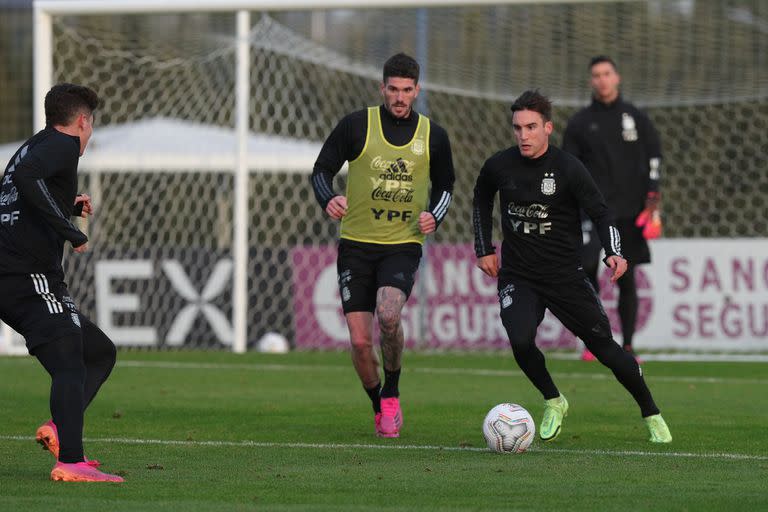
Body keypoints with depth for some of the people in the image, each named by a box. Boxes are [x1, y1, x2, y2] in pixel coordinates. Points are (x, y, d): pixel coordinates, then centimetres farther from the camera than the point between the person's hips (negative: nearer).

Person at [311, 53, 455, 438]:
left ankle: (392, 392, -3)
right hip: (356, 244, 0)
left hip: (403, 246, 0)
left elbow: (444, 186, 18)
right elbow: (322, 171, 2)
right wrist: (328, 200, -19)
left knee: (388, 315, -28)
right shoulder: (356, 125, -2)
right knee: (360, 342, -5)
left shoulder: (433, 136, 4)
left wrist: (434, 216, -3)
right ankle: (379, 407, 21)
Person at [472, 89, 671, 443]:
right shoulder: (499, 166, -4)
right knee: (520, 341, -23)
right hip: (517, 277, 1)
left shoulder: (568, 169, -12)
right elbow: (481, 201, 18)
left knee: (603, 346, 0)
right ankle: (553, 402, 6)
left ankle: (651, 414, 21)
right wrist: (484, 249, 13)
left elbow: (600, 213, -8)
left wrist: (613, 253, -25)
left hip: (565, 275, -1)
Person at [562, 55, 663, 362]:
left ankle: (627, 345, 6)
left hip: (629, 212, 1)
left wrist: (652, 205, 0)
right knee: (588, 271, -11)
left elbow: (653, 160, 8)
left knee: (626, 279, 2)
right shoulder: (579, 123, 7)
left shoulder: (636, 119, 8)